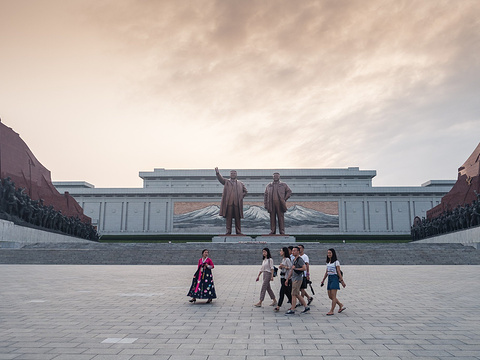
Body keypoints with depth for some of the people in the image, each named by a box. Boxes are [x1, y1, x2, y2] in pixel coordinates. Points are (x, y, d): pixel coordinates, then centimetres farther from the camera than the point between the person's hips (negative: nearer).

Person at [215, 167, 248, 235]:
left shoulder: (240, 183, 17)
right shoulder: (226, 181, 11)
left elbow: (245, 191, 21)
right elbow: (220, 178, -6)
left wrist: (241, 197, 5)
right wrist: (217, 173, -26)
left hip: (237, 203, 1)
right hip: (228, 203, -1)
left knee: (237, 218, 3)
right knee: (228, 218, -1)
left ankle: (238, 231, 9)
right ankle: (228, 231, 5)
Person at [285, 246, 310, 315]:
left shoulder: (300, 260, -12)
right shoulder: (294, 260, 17)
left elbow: (304, 268, -22)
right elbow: (291, 271, 22)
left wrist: (295, 268, -16)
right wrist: (287, 279, 20)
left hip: (297, 279, -9)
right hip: (294, 279, 9)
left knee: (294, 294, -6)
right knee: (297, 295, 12)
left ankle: (292, 310, -1)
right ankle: (306, 307, 20)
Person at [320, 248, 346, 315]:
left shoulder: (336, 262, -6)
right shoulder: (328, 262, 14)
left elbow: (338, 272, -8)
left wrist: (342, 280, -11)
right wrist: (323, 280, 19)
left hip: (334, 278, -8)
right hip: (329, 279, 8)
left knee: (333, 296, -6)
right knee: (330, 296, 7)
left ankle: (332, 311, -2)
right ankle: (341, 306, 22)